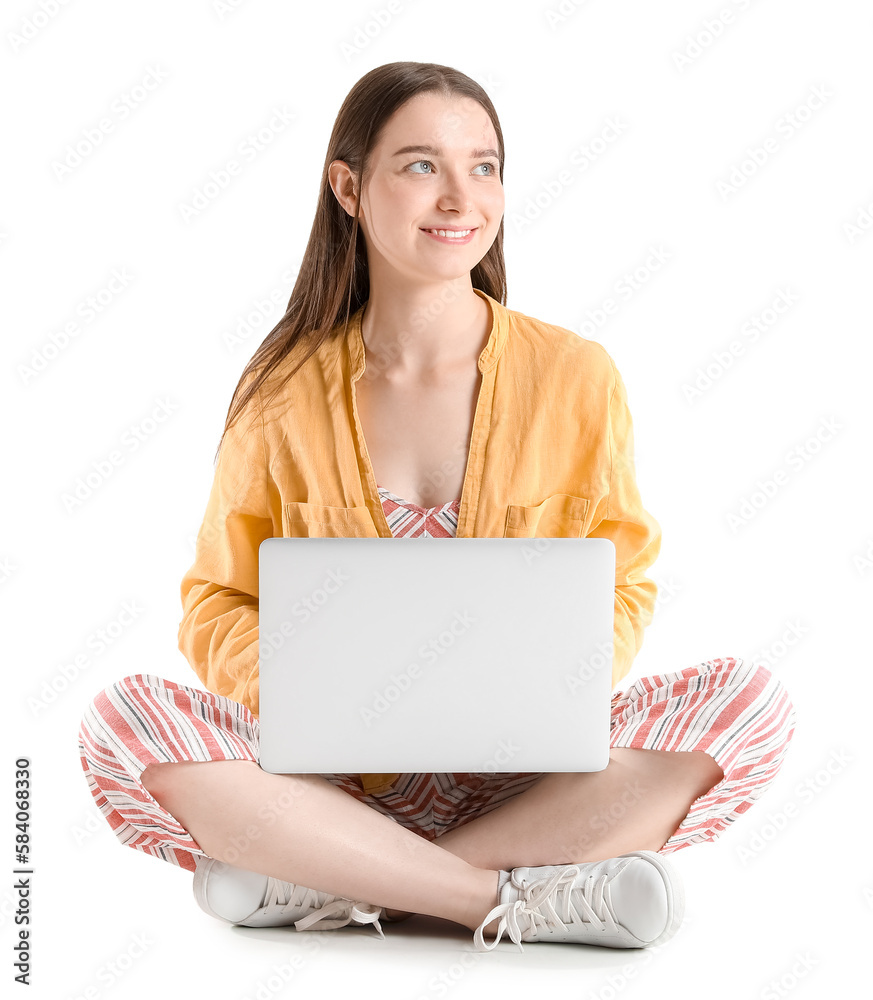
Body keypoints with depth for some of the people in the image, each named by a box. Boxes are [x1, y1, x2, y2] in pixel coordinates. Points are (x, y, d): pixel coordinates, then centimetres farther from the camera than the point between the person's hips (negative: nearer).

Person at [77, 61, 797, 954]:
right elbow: (217, 603, 3)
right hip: (334, 773, 0)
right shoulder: (286, 394, -2)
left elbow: (622, 585, 4)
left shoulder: (575, 376, -2)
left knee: (749, 699, -24)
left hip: (525, 773, 1)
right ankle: (518, 899, -24)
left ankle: (321, 883, -24)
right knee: (122, 723, -25)